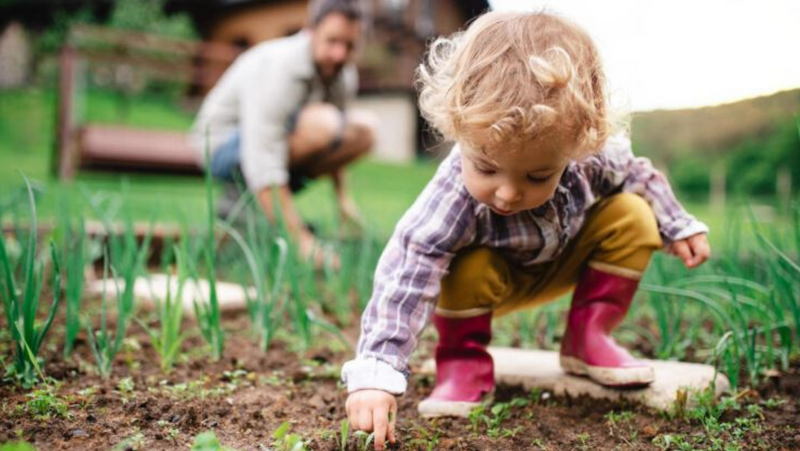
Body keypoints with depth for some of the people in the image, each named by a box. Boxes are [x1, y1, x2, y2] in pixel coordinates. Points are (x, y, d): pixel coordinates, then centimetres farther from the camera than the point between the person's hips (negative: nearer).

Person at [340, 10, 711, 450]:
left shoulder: (596, 156, -31)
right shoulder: (452, 199, -43)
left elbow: (637, 176, -6)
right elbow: (404, 279, -47)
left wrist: (678, 227, 3)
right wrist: (375, 375, -54)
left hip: (565, 262, 4)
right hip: (494, 277, -4)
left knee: (633, 218, -15)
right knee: (467, 270, -35)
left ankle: (586, 337, 0)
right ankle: (463, 361, -6)